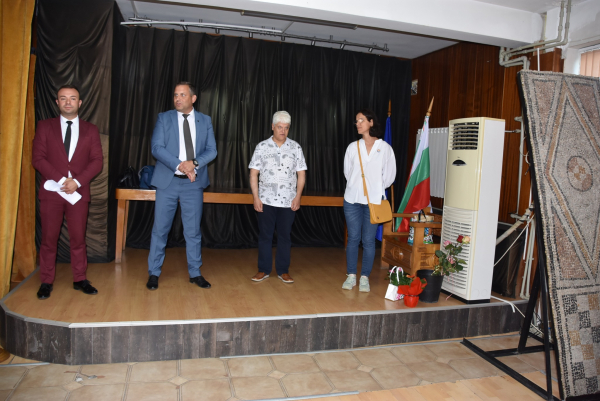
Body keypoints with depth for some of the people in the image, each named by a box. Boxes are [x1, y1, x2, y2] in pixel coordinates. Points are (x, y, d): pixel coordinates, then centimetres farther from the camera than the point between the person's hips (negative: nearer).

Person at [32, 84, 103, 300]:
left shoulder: (90, 130, 8)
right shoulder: (45, 126, 6)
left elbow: (96, 161, 1)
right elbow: (38, 158, -2)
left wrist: (77, 181, -12)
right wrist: (61, 180, -14)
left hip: (78, 192, 1)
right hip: (51, 191, 0)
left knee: (78, 238, 6)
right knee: (49, 239, 5)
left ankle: (79, 279, 16)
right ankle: (46, 282, 16)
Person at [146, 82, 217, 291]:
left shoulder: (205, 120, 8)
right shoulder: (164, 118, 4)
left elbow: (211, 150, 3)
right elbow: (156, 148, -6)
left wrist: (194, 163, -15)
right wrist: (179, 165, -18)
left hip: (194, 182, 1)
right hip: (167, 181, -1)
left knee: (193, 230, 7)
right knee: (160, 229, 4)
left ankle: (195, 273, 19)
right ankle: (154, 273, 17)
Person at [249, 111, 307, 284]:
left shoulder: (295, 147, 5)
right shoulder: (262, 147, 3)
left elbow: (301, 174, 5)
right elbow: (253, 173, 2)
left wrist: (298, 196, -5)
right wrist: (256, 197, -5)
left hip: (288, 201, 0)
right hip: (266, 200, 0)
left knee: (285, 236, 7)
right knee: (264, 235, 6)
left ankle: (283, 270, 18)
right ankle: (264, 269, 18)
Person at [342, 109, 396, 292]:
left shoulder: (385, 148, 0)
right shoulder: (353, 147, 5)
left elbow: (389, 176, 5)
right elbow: (347, 172, 12)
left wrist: (376, 188, 10)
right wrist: (356, 187, 10)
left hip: (373, 201, -1)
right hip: (352, 200, 2)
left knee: (368, 240, 4)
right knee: (353, 238, 6)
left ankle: (364, 277, 15)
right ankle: (351, 276, 17)